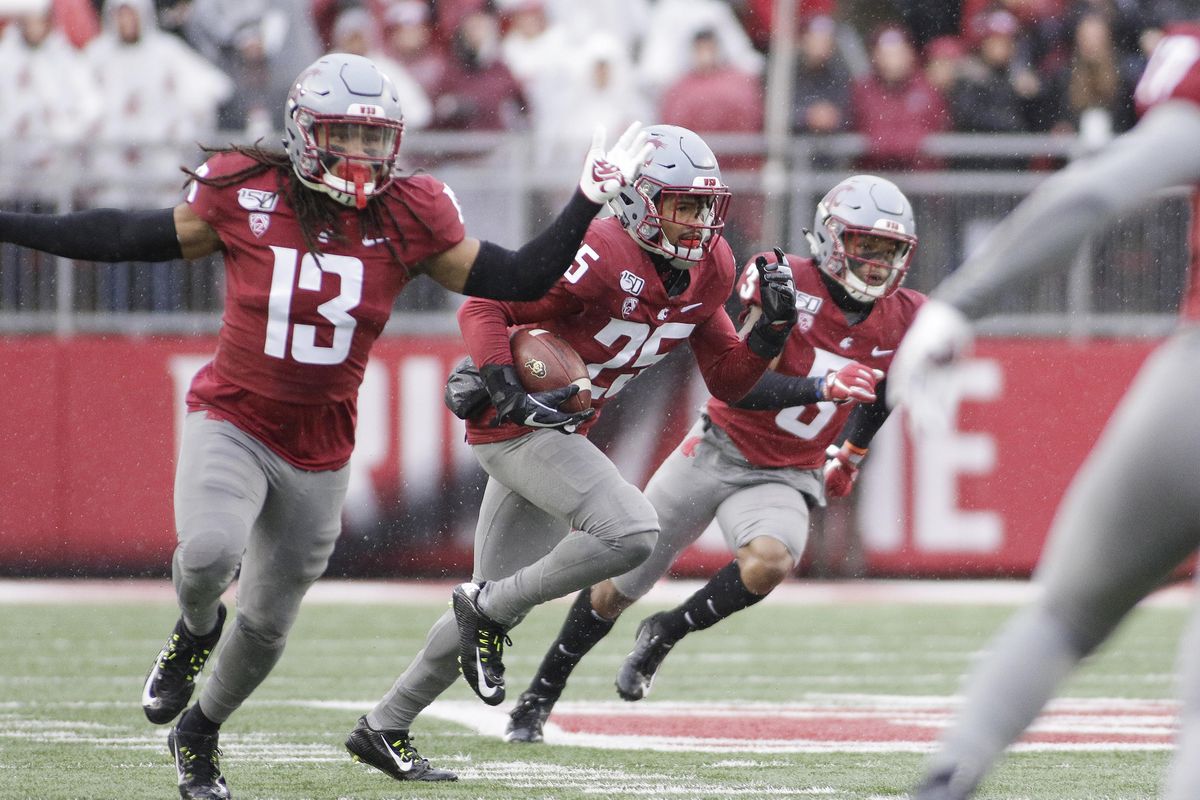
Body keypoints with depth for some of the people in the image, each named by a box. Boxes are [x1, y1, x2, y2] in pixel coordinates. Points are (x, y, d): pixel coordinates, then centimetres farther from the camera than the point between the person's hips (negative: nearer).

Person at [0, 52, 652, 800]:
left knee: (268, 625, 14)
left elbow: (517, 279, 0)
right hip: (232, 424, -2)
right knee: (210, 552, -31)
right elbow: (132, 238, 1)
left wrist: (587, 204, -9)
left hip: (319, 453, 2)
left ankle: (200, 732, 44)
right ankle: (196, 627, 7)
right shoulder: (244, 196, -10)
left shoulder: (409, 218, -6)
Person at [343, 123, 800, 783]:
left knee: (498, 601, 15)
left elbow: (728, 382, 9)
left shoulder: (708, 271, 2)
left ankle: (384, 727, 28)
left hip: (559, 432, 9)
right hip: (515, 430, -9)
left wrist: (773, 327, -8)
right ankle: (487, 611, -8)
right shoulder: (601, 258, -24)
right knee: (631, 532, -27)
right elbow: (483, 308, -23)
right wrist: (510, 395, -35)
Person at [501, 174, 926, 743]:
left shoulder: (901, 321, -8)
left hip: (786, 478, 2)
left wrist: (853, 453, 24)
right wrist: (820, 388, -40)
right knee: (619, 586, 8)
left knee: (770, 562, -32)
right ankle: (538, 698, 31)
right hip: (719, 453, -2)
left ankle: (665, 633, -4)